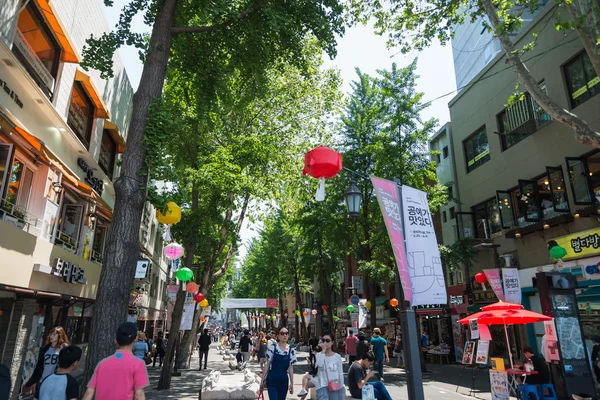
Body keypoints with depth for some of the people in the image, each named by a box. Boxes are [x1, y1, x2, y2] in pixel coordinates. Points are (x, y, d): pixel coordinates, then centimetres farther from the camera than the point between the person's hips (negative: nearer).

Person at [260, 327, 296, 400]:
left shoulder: (291, 350, -1)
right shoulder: (272, 348, -8)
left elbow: (291, 367, 3)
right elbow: (267, 364, -3)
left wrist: (291, 383, 3)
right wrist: (263, 379, -1)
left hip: (284, 380, 3)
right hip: (272, 379, -3)